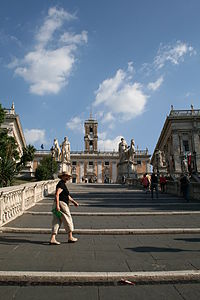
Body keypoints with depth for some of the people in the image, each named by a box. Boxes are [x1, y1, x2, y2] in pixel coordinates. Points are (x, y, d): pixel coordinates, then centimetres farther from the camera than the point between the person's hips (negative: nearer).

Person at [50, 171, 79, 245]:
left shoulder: (63, 184, 21)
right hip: (61, 204, -10)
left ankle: (52, 239, 5)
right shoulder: (61, 184, -11)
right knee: (68, 220, 4)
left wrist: (74, 202, 28)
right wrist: (57, 205, -28)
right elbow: (57, 194, -22)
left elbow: (67, 196, 28)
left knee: (57, 222, 7)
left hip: (58, 205, 10)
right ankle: (70, 237, 16)